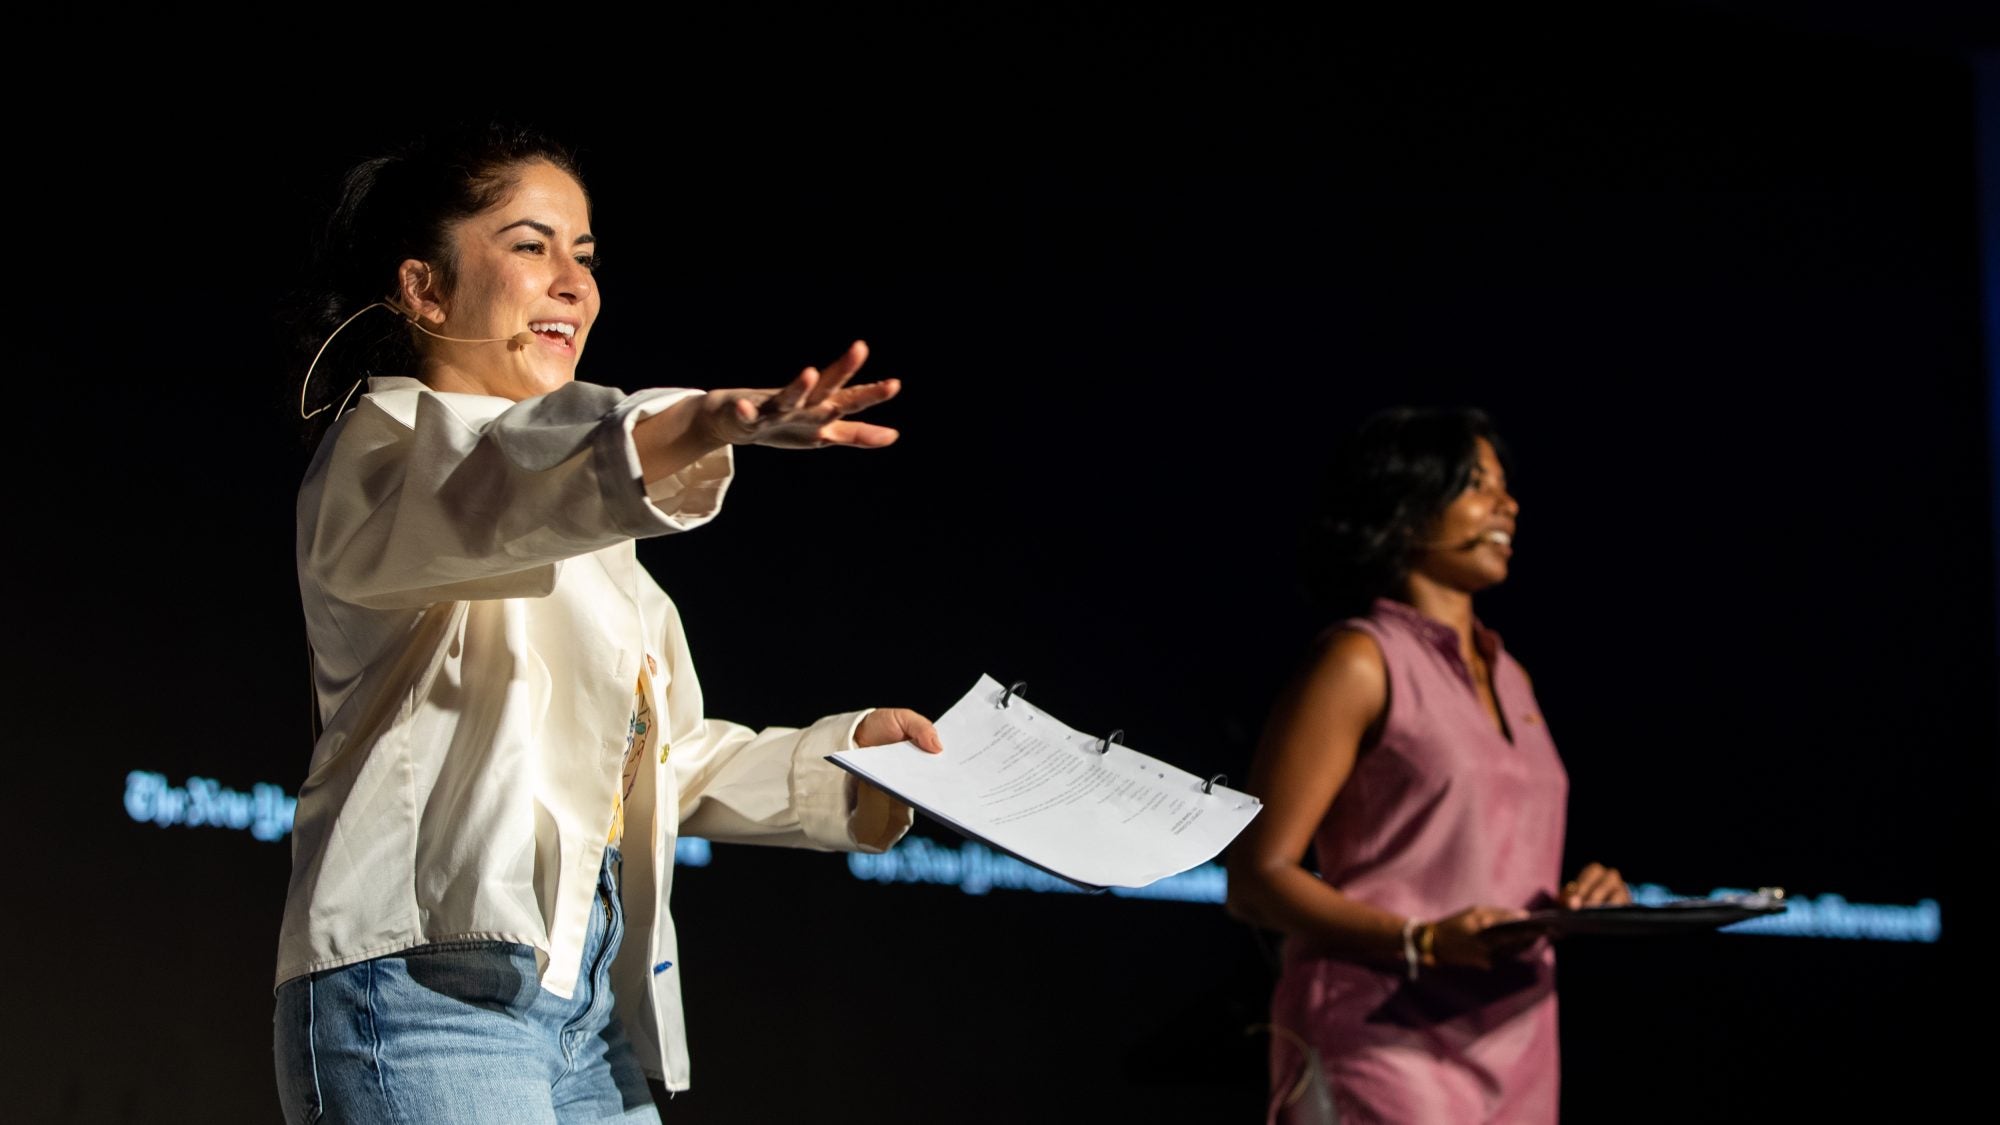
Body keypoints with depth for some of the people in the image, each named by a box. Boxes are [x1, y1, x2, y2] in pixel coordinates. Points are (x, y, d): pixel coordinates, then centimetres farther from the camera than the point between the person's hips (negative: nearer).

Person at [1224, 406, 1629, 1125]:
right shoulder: (1360, 662, -3)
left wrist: (1578, 900, 5)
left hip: (1514, 1053, 7)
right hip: (1385, 1050, -7)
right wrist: (1423, 942, -21)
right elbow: (1257, 878, -9)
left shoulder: (1509, 678, 19)